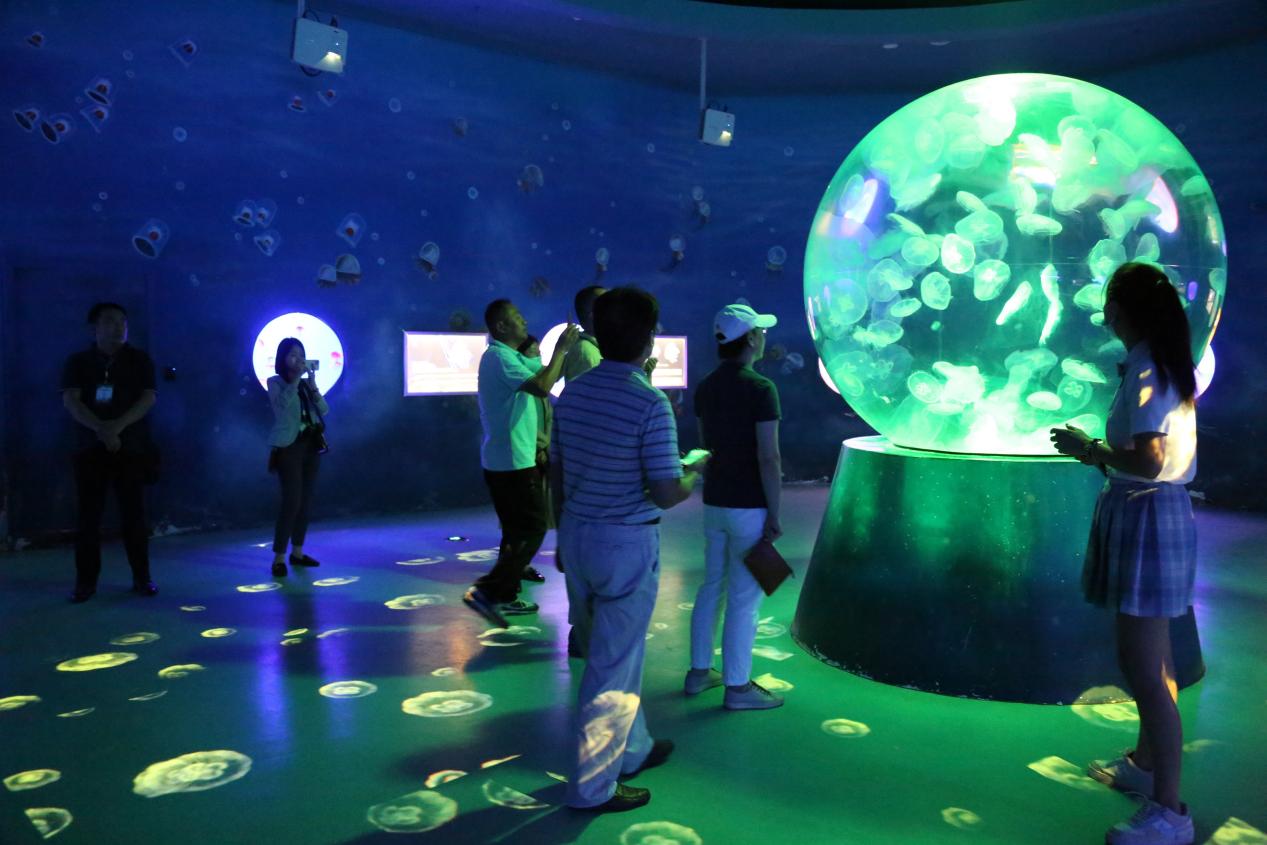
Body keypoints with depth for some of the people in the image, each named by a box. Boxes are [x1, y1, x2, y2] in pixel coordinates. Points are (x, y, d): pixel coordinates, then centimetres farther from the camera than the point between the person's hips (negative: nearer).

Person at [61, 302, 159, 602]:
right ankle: (86, 581, 6)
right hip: (91, 449, 1)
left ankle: (142, 577, 7)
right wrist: (99, 428, -22)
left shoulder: (139, 360, 6)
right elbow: (70, 400, -5)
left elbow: (149, 398, -5)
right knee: (88, 515, 0)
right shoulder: (78, 362, 7)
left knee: (134, 514, 1)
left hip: (132, 449, -1)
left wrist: (118, 426, -20)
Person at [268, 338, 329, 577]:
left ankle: (297, 552, 17)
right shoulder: (275, 383, -1)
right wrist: (295, 379, -17)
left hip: (311, 445, 6)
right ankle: (279, 558, -7)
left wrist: (312, 384, -7)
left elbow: (324, 410, 3)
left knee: (306, 501, 7)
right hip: (289, 447, -6)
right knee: (291, 501, -13)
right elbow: (283, 404, -21)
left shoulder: (306, 384, 13)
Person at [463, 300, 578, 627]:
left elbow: (547, 375, 20)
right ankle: (487, 591, -9)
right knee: (533, 528, -6)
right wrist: (561, 349, -19)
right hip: (514, 461, -10)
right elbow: (541, 387, -29)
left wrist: (567, 348, 8)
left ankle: (504, 597, 21)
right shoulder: (500, 357, -16)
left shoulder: (507, 357, 16)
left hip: (502, 460, 10)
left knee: (517, 529, 16)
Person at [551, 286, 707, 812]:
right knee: (614, 666, 6)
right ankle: (593, 785, 18)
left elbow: (556, 476, 9)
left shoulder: (572, 393, 2)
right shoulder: (651, 404, -18)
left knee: (617, 650, 23)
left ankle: (631, 749, 40)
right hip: (627, 543, -7)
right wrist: (697, 472, 3)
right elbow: (665, 494, -19)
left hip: (576, 535, 7)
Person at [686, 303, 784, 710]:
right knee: (744, 599, 1)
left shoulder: (705, 388, 7)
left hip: (714, 503, 8)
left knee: (712, 587, 17)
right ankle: (737, 687, 10)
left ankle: (699, 672, 27)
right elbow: (768, 458, -19)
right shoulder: (760, 388, -16)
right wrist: (775, 515, -13)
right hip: (749, 507, -7)